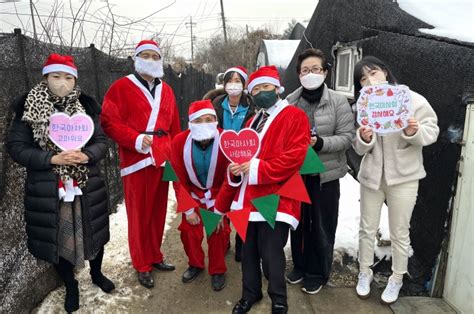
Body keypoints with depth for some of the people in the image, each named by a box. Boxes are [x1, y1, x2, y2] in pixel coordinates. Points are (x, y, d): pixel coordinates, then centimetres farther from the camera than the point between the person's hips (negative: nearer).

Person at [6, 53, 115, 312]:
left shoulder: (86, 106, 1)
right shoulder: (28, 108, -4)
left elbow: (101, 142, 1)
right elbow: (16, 147, -6)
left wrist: (86, 156, -20)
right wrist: (52, 159, -20)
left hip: (86, 186, 1)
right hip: (48, 189, -1)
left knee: (93, 232, 14)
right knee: (56, 238, 11)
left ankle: (97, 273, 42)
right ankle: (70, 286, 36)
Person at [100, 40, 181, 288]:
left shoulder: (166, 91, 17)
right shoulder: (121, 87, 0)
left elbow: (174, 127, 16)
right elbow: (108, 121, -8)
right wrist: (135, 139, -19)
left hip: (162, 159, 5)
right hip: (136, 160, -5)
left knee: (158, 211, 11)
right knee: (139, 214, 2)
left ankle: (155, 257, 29)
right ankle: (142, 266, 17)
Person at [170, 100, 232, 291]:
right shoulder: (179, 142, -21)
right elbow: (179, 179, -11)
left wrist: (220, 210, -15)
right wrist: (188, 209, -9)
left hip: (218, 195, -2)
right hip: (193, 194, 2)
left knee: (219, 231, -4)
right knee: (188, 229, 3)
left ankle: (218, 270, 20)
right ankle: (195, 264, 30)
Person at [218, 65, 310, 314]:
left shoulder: (295, 116, -4)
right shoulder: (252, 122, 20)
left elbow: (294, 157, -16)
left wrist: (257, 168, -20)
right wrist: (235, 169, -2)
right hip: (248, 198, 7)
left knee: (271, 254, -1)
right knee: (248, 251, 15)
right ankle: (250, 294, 37)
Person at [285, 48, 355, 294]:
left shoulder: (338, 101, -6)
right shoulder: (290, 101, 0)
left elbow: (347, 137, -9)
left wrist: (320, 143, -24)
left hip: (325, 174, -2)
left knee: (321, 226, 10)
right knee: (298, 222, 16)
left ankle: (318, 273, 31)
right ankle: (300, 265, 38)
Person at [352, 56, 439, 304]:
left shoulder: (412, 99, -9)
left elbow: (432, 130, -7)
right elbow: (360, 149, -2)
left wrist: (413, 132, -28)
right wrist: (364, 139, -25)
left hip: (403, 176, -3)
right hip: (371, 175, 3)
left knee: (399, 232, 9)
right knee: (367, 229, 13)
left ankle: (396, 280, 30)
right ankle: (365, 274, 34)